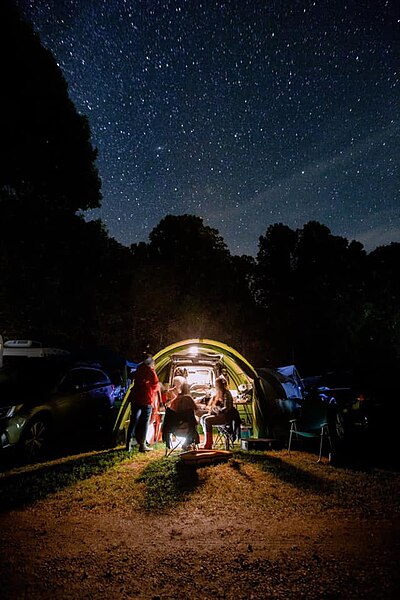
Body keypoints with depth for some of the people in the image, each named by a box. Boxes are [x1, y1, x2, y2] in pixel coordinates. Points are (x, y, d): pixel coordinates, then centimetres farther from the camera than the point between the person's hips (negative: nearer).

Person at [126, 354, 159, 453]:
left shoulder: (138, 370, 12)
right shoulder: (151, 371, -6)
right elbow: (156, 386, -4)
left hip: (135, 398, 6)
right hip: (146, 399, -5)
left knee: (134, 421, 12)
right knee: (145, 422, 2)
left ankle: (129, 444, 14)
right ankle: (142, 445, 5)